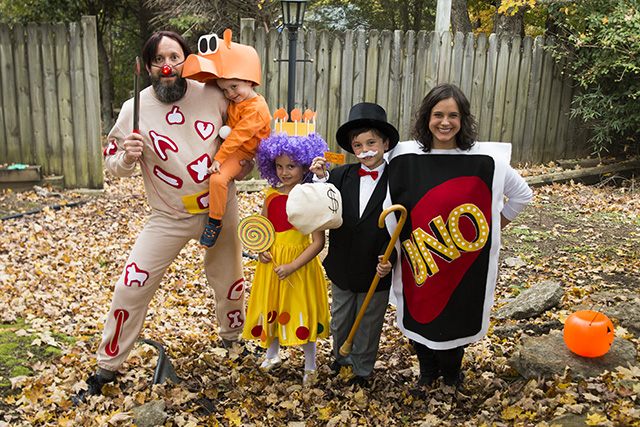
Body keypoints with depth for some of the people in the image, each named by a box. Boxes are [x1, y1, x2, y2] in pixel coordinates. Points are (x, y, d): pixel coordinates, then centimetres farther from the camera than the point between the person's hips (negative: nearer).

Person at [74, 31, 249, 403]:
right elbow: (113, 164, -3)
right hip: (170, 216, -1)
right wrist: (127, 157, -25)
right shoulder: (135, 109, -10)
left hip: (219, 208, 1)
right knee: (131, 287, -3)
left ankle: (233, 338, 47)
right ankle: (108, 366, 19)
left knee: (230, 281, 15)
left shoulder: (213, 95, -9)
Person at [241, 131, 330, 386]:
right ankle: (272, 355, 45)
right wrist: (261, 249, -6)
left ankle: (310, 366, 29)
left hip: (299, 264, -5)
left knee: (300, 312, 7)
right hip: (271, 262, 5)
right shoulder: (272, 195, 1)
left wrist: (292, 267, -21)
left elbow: (318, 242, -16)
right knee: (270, 308, 18)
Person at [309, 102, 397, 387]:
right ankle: (341, 356, 51)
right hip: (341, 268, 3)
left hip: (375, 271, -3)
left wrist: (388, 258, -23)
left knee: (368, 323, 17)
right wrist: (320, 178, -21)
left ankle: (362, 368, 41)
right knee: (340, 318, 24)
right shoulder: (341, 176, -4)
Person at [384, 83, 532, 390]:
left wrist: (493, 226, 3)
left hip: (464, 265, -1)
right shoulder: (405, 158, -7)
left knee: (456, 317, 14)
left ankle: (451, 372, 44)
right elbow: (390, 208, 1)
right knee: (420, 316, 15)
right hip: (417, 263, 1)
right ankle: (427, 371, 43)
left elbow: (521, 194, 5)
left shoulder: (485, 161, -9)